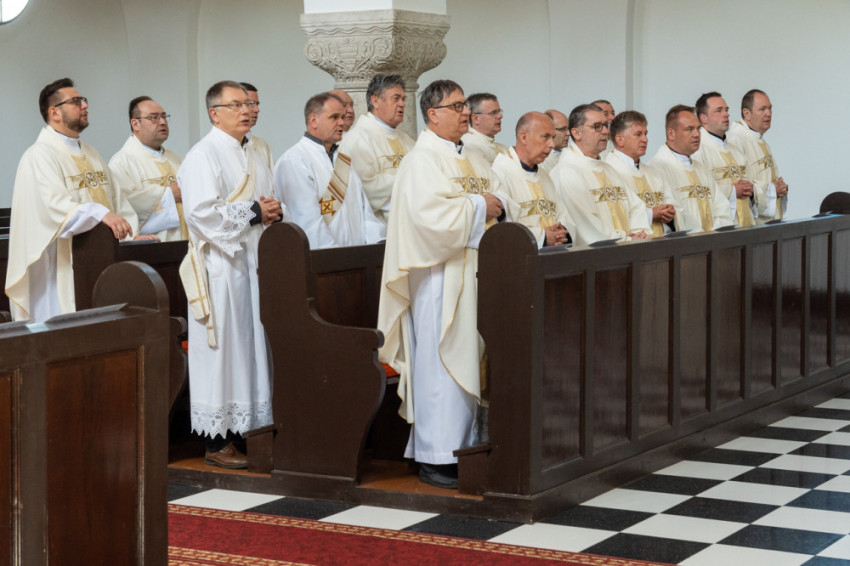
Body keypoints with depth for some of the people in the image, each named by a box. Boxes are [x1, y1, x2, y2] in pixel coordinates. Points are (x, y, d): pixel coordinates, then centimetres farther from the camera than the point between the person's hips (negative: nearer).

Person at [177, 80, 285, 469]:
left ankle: (246, 430, 14)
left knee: (252, 346, 8)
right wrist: (253, 213, -16)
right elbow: (201, 212, -20)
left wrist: (273, 212, 0)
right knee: (222, 353, -5)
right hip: (221, 266, -8)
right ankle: (216, 442, 1)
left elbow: (265, 205, 24)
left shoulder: (254, 156, 18)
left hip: (254, 262, 8)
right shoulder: (203, 156, -9)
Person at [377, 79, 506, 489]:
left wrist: (495, 208, -2)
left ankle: (459, 447, 15)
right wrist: (477, 207, -12)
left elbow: (495, 200, 21)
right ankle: (433, 457, -2)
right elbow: (431, 214, -22)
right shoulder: (421, 160, -9)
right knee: (439, 361, -7)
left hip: (472, 270, 9)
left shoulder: (472, 160, 18)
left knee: (467, 359, 8)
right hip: (439, 274, -8)